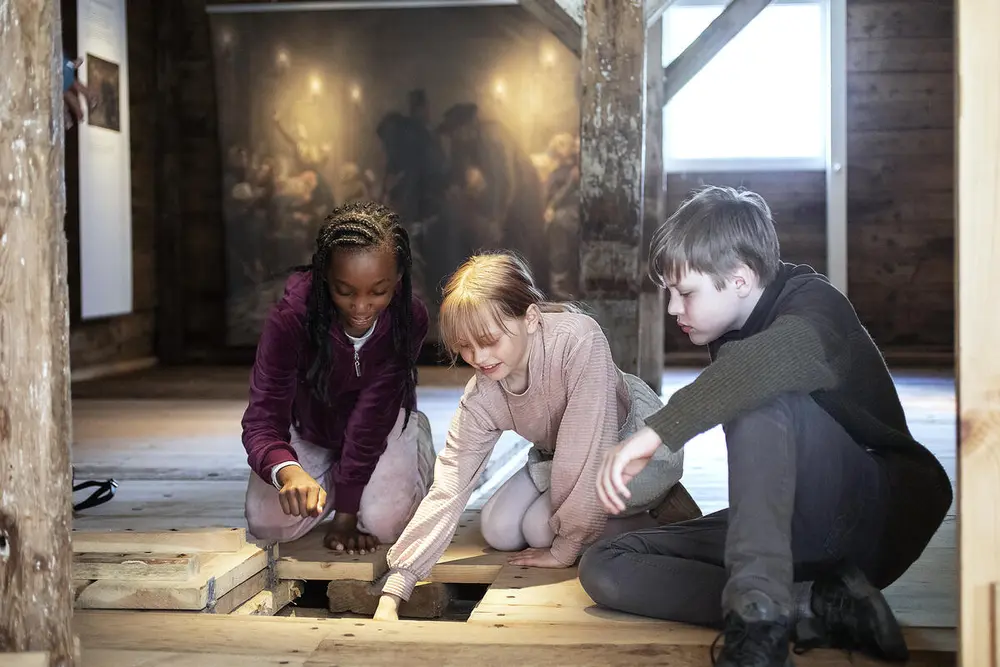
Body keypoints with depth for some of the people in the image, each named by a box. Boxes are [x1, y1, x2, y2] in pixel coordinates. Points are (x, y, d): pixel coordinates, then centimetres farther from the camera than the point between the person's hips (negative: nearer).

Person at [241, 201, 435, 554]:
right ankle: (335, 484, 17)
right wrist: (288, 471, -59)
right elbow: (262, 419, -36)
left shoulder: (409, 318, -31)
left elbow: (370, 420, -28)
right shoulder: (291, 316, -33)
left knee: (383, 521, -22)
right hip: (308, 430, 1)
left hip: (383, 425, -1)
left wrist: (346, 515, -26)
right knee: (269, 523, -15)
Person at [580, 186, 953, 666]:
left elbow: (780, 355, -39)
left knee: (761, 399, -33)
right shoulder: (729, 340, 10)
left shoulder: (812, 303, -16)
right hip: (785, 530, 8)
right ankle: (816, 606, -23)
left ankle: (760, 612, -41)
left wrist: (655, 432, -45)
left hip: (880, 516, -8)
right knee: (603, 569, -10)